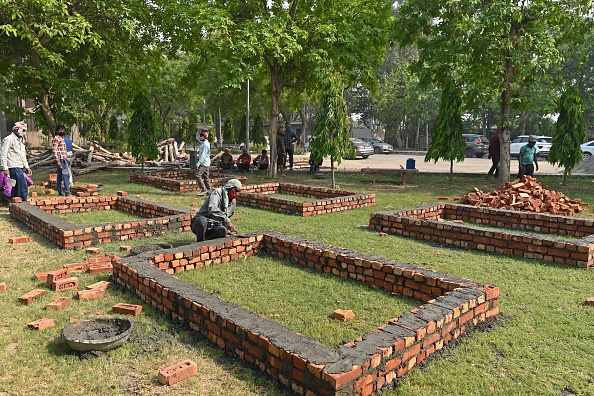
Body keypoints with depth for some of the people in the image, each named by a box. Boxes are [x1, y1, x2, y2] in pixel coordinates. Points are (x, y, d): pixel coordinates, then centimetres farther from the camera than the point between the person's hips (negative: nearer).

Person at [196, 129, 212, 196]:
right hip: (206, 164, 10)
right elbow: (197, 137, 30)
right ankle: (209, 190, 11)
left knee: (198, 175, -12)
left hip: (204, 163, -10)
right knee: (206, 177, 9)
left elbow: (203, 155, -21)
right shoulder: (203, 143, 12)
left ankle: (204, 190, -14)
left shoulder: (205, 144, -16)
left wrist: (198, 163, -21)